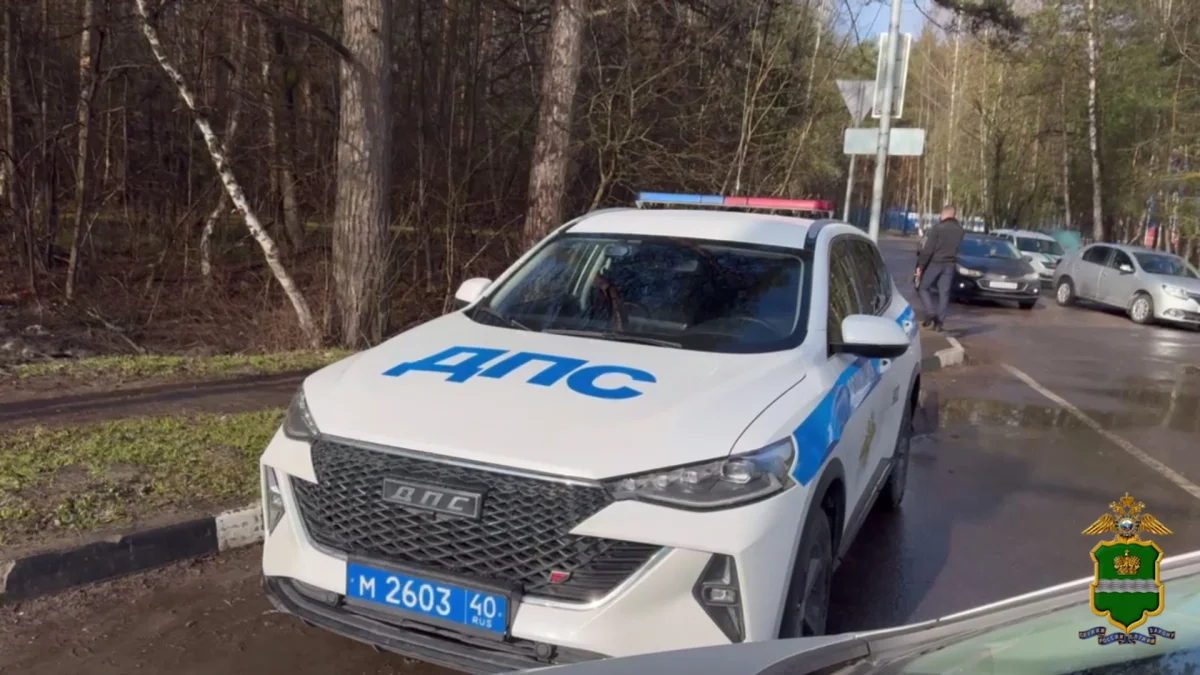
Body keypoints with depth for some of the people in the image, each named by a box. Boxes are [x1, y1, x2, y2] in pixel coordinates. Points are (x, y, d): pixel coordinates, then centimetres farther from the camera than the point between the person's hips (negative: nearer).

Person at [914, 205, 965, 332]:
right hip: (949, 264, 5)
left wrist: (920, 265, -9)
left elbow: (927, 249, -15)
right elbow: (956, 247, 11)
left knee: (923, 288, 9)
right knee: (944, 293, 7)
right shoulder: (959, 230, 5)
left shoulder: (937, 228, -13)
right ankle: (940, 321, 7)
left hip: (935, 263, -5)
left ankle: (931, 313, -8)